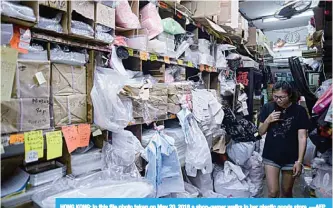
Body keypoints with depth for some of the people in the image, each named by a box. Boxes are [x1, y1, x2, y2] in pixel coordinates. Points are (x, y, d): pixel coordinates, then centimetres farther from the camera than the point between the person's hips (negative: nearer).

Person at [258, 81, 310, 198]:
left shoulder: (299, 111, -8)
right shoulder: (268, 108, -4)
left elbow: (302, 137, -8)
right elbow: (261, 132, 2)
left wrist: (299, 161, -13)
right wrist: (268, 120, -17)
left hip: (291, 158, 0)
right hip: (271, 157, 0)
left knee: (286, 192, 17)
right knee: (273, 192, -4)